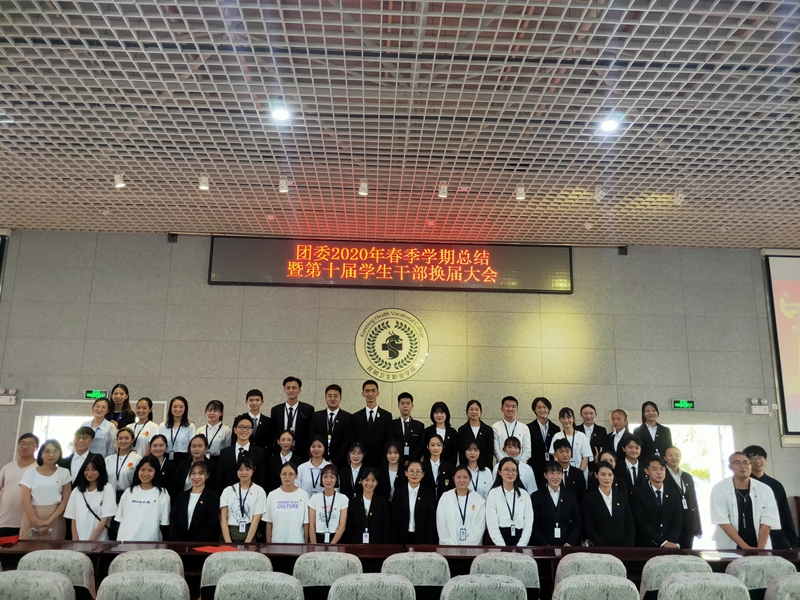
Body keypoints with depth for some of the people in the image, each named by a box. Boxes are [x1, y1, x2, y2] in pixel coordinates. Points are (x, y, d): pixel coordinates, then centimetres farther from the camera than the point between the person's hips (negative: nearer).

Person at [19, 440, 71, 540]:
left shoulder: (64, 473, 4)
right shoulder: (30, 473, 3)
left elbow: (66, 500, 0)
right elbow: (24, 500, -4)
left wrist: (49, 520, -10)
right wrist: (37, 522, -11)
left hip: (55, 521, 0)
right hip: (31, 519, 0)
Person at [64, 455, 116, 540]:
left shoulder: (107, 489, -4)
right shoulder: (77, 490, 8)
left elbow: (105, 519, -7)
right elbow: (73, 519, 6)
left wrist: (91, 541, -11)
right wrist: (75, 540, -4)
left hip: (99, 541, -3)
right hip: (79, 539, 3)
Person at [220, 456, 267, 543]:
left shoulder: (259, 491, 0)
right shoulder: (228, 490, 7)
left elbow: (256, 519, -5)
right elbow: (223, 519, 2)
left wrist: (247, 543, -12)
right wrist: (228, 542, -8)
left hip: (250, 534, -2)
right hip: (229, 534, 2)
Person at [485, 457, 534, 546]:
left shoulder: (524, 495, 9)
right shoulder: (493, 494, 1)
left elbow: (528, 524, 5)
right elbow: (492, 525, -3)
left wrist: (520, 546, -6)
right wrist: (503, 548, -10)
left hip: (520, 538, 2)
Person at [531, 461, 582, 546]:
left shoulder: (571, 496, 10)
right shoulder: (537, 496, 2)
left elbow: (577, 524, 8)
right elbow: (534, 525, -2)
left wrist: (570, 543, -5)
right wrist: (545, 545, -13)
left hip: (566, 546, 2)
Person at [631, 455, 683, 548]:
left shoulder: (673, 495, 10)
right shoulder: (638, 493, -2)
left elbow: (678, 523, 5)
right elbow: (641, 522, -8)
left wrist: (672, 543, -11)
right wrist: (663, 543, -14)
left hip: (671, 545, 3)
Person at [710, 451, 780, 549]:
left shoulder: (765, 490, 0)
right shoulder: (719, 489, -7)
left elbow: (766, 522, -4)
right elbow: (722, 521, -11)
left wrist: (760, 549, -14)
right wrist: (745, 547, -16)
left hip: (760, 547, 2)